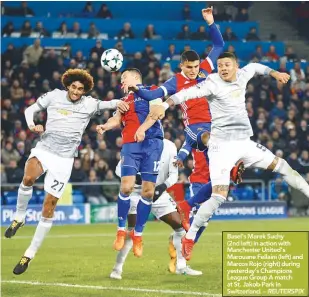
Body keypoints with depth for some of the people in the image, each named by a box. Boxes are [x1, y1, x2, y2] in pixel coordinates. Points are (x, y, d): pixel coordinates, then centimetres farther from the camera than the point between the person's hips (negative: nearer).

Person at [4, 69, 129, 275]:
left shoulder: (88, 104, 1)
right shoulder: (54, 96, 4)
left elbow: (106, 104, 0)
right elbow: (31, 109, 13)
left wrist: (118, 103, -23)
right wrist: (32, 125, -6)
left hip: (64, 159, 0)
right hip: (43, 149, 0)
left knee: (49, 208, -4)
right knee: (28, 178, -34)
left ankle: (30, 254, 6)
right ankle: (19, 217, -8)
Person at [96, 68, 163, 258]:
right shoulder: (124, 101, 26)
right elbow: (117, 119, 11)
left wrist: (142, 128, -21)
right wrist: (106, 126, -11)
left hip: (151, 143, -3)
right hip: (130, 145, 3)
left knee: (148, 191, -4)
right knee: (126, 186, -14)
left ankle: (138, 234, 8)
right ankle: (121, 230, 0)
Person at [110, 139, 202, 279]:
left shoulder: (169, 147, -6)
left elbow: (173, 174, -4)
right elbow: (120, 169, -9)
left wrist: (163, 186, -24)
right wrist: (135, 177, -29)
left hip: (158, 193, 4)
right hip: (137, 193, -4)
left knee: (180, 225, -1)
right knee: (132, 230, -17)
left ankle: (181, 266, 11)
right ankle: (117, 268, -9)